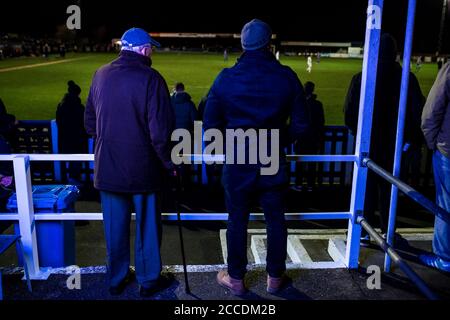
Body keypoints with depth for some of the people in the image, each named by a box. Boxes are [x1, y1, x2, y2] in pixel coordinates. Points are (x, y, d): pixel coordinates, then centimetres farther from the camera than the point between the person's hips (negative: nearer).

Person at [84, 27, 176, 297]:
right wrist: (169, 162, -5)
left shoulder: (101, 75, 1)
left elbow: (90, 122, 8)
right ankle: (149, 280, 27)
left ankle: (117, 279, 32)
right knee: (147, 225, 12)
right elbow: (160, 130, -18)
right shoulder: (150, 78, -15)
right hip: (143, 168, -4)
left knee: (115, 226, 17)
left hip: (107, 167, 5)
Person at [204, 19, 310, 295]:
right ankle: (275, 277, 29)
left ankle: (236, 279, 26)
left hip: (238, 164, 0)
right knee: (276, 221, 15)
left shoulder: (227, 78, -7)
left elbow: (211, 124, -4)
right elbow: (302, 125, -5)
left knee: (237, 222, 13)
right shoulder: (286, 76, -7)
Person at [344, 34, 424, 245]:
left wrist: (356, 130, 11)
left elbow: (349, 112, -6)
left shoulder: (361, 79, -10)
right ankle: (387, 231, 23)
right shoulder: (407, 79, -6)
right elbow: (417, 112, -3)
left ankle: (364, 231, 13)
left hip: (368, 143, -1)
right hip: (394, 144, 1)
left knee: (366, 186, 10)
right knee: (388, 187, 14)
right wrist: (412, 138, 7)